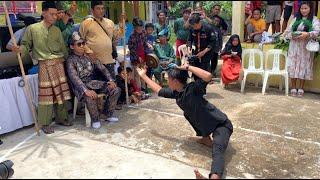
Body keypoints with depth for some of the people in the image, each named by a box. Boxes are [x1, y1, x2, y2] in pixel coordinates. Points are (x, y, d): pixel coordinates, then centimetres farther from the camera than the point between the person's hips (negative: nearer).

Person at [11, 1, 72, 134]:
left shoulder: (57, 30, 12)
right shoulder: (32, 29, 1)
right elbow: (26, 44, 3)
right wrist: (20, 49, -18)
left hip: (58, 63, 4)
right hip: (44, 65, -4)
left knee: (61, 92, 6)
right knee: (46, 94, -5)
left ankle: (62, 118, 21)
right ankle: (45, 123, 7)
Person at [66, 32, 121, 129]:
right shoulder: (71, 60, -8)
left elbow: (102, 68, 6)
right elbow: (74, 77, -22)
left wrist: (111, 80, -9)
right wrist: (86, 90, -36)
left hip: (93, 82, 5)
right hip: (80, 86, -5)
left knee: (116, 90, -11)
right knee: (91, 97, -38)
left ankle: (107, 114, 6)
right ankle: (95, 119, -9)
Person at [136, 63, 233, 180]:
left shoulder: (192, 88, -23)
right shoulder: (175, 93, 1)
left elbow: (208, 76, -41)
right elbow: (158, 90, 16)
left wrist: (187, 67, -31)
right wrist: (143, 75, 21)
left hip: (221, 124, -8)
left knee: (217, 151, -31)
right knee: (187, 113, 21)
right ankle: (206, 139, 19)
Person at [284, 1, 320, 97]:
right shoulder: (296, 19, 13)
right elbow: (287, 31, 8)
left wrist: (307, 34, -28)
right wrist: (292, 36, -12)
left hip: (306, 47, -2)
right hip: (294, 46, 2)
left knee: (303, 66, 0)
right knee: (293, 65, 0)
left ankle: (301, 88, 9)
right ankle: (293, 87, 7)